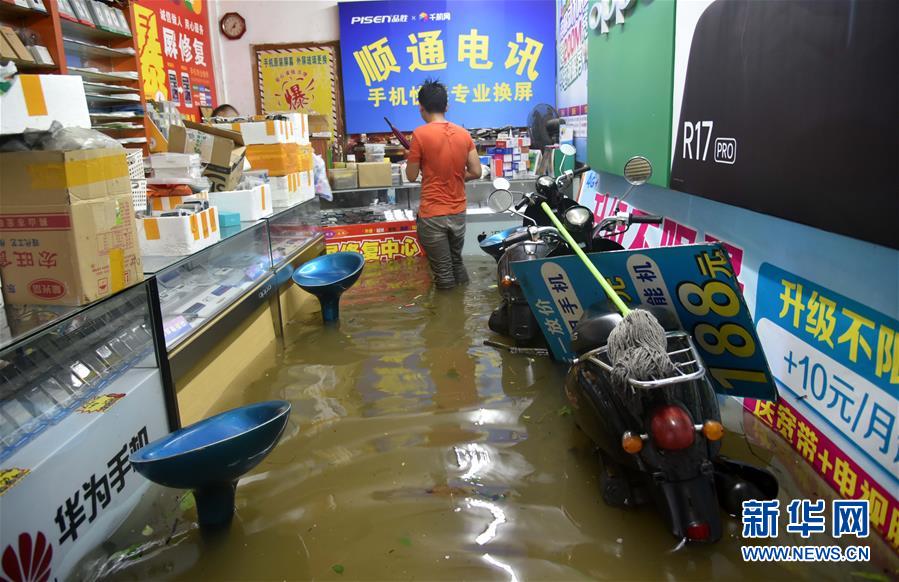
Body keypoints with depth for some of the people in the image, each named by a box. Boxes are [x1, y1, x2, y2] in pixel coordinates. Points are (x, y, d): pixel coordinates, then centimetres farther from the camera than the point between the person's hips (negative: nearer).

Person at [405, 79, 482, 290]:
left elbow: (411, 176, -4)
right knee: (457, 262, 24)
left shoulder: (420, 134, -12)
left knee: (444, 274, 4)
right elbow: (476, 172, 3)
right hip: (458, 212, 5)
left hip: (433, 214, -5)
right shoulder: (463, 134, 2)